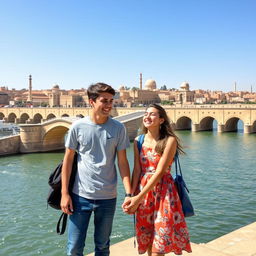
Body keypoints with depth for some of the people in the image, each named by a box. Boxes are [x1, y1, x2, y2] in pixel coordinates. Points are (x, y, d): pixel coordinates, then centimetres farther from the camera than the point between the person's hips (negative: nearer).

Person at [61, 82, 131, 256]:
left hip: (108, 197, 1)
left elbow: (123, 162, 0)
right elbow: (68, 159, 1)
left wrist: (129, 193, -8)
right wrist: (64, 193, -2)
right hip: (81, 196, -1)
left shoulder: (118, 128, -2)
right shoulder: (78, 127, -4)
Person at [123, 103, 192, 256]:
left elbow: (160, 171, -14)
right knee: (147, 238, 13)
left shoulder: (169, 140, -9)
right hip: (142, 190, 4)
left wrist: (139, 197, -17)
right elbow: (137, 169, 0)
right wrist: (131, 195, -12)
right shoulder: (138, 140, 5)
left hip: (163, 192, -4)